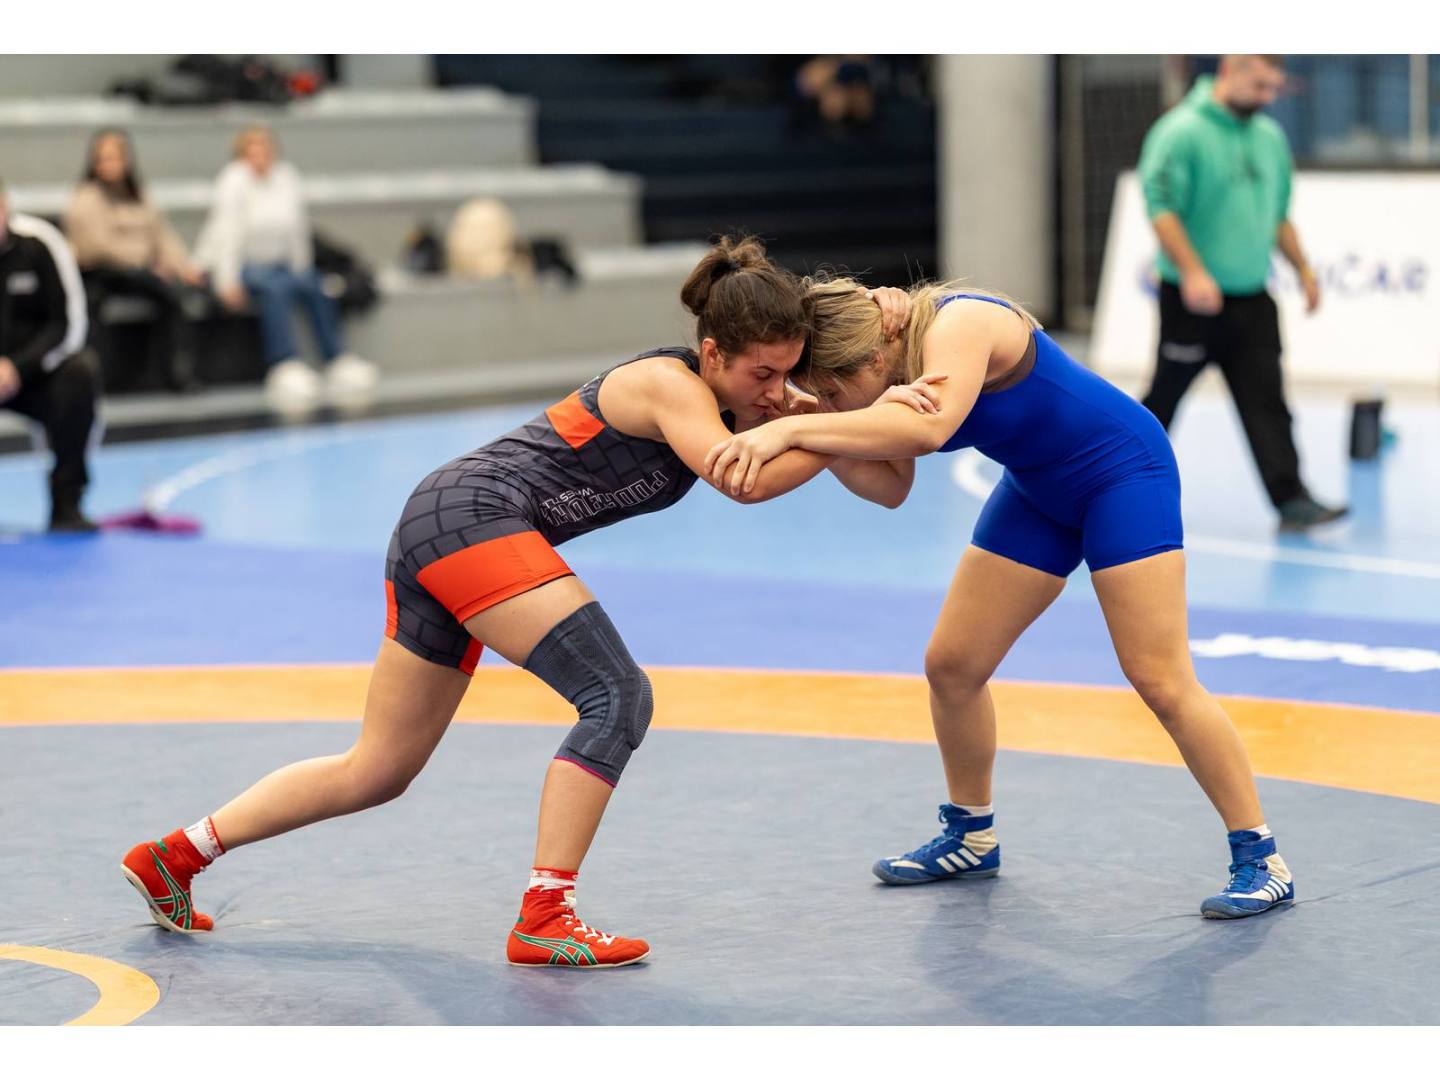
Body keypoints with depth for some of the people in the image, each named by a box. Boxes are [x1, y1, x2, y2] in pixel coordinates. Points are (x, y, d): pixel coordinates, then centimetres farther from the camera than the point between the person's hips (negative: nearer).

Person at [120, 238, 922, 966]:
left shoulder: (747, 407, 10)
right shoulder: (669, 384, -13)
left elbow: (889, 488, 6)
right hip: (473, 512, -9)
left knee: (378, 773, 14)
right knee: (617, 695, -18)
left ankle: (176, 856, 22)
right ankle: (543, 919, -18)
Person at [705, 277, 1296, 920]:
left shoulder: (957, 325, -32)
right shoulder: (892, 367, -7)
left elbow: (928, 426, -50)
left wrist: (792, 429, -51)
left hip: (1121, 472, -8)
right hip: (1038, 490, 9)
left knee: (1161, 680, -13)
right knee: (950, 664, 7)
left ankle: (1260, 859, -3)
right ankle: (971, 837, 27)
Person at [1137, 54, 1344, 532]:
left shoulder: (1270, 137, 12)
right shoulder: (1183, 132, -12)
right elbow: (1160, 207, -19)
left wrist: (1302, 268, 16)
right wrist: (1193, 273, -27)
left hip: (1252, 301, 6)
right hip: (1193, 300, -6)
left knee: (1266, 402, -2)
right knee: (1164, 398, 5)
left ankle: (1291, 501, -7)